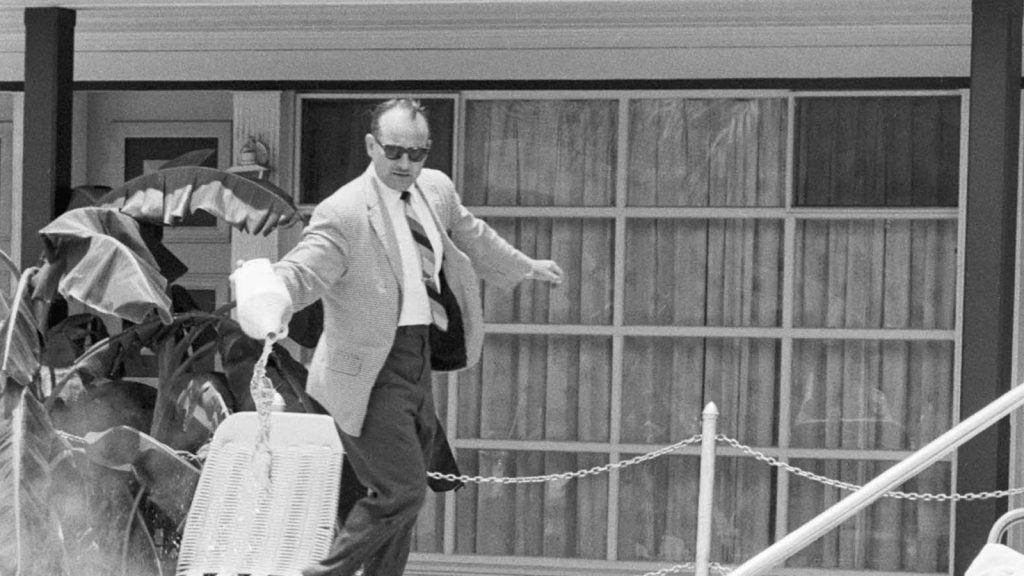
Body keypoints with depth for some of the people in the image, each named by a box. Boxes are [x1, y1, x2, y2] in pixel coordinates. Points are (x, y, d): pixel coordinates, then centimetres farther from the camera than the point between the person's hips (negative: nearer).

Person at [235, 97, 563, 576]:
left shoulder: (436, 189, 6)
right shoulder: (344, 213, -18)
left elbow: (471, 237, 24)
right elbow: (301, 270, -28)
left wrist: (526, 268, 39)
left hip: (418, 364, 8)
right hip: (373, 371, -8)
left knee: (404, 494, 15)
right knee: (401, 492, -13)